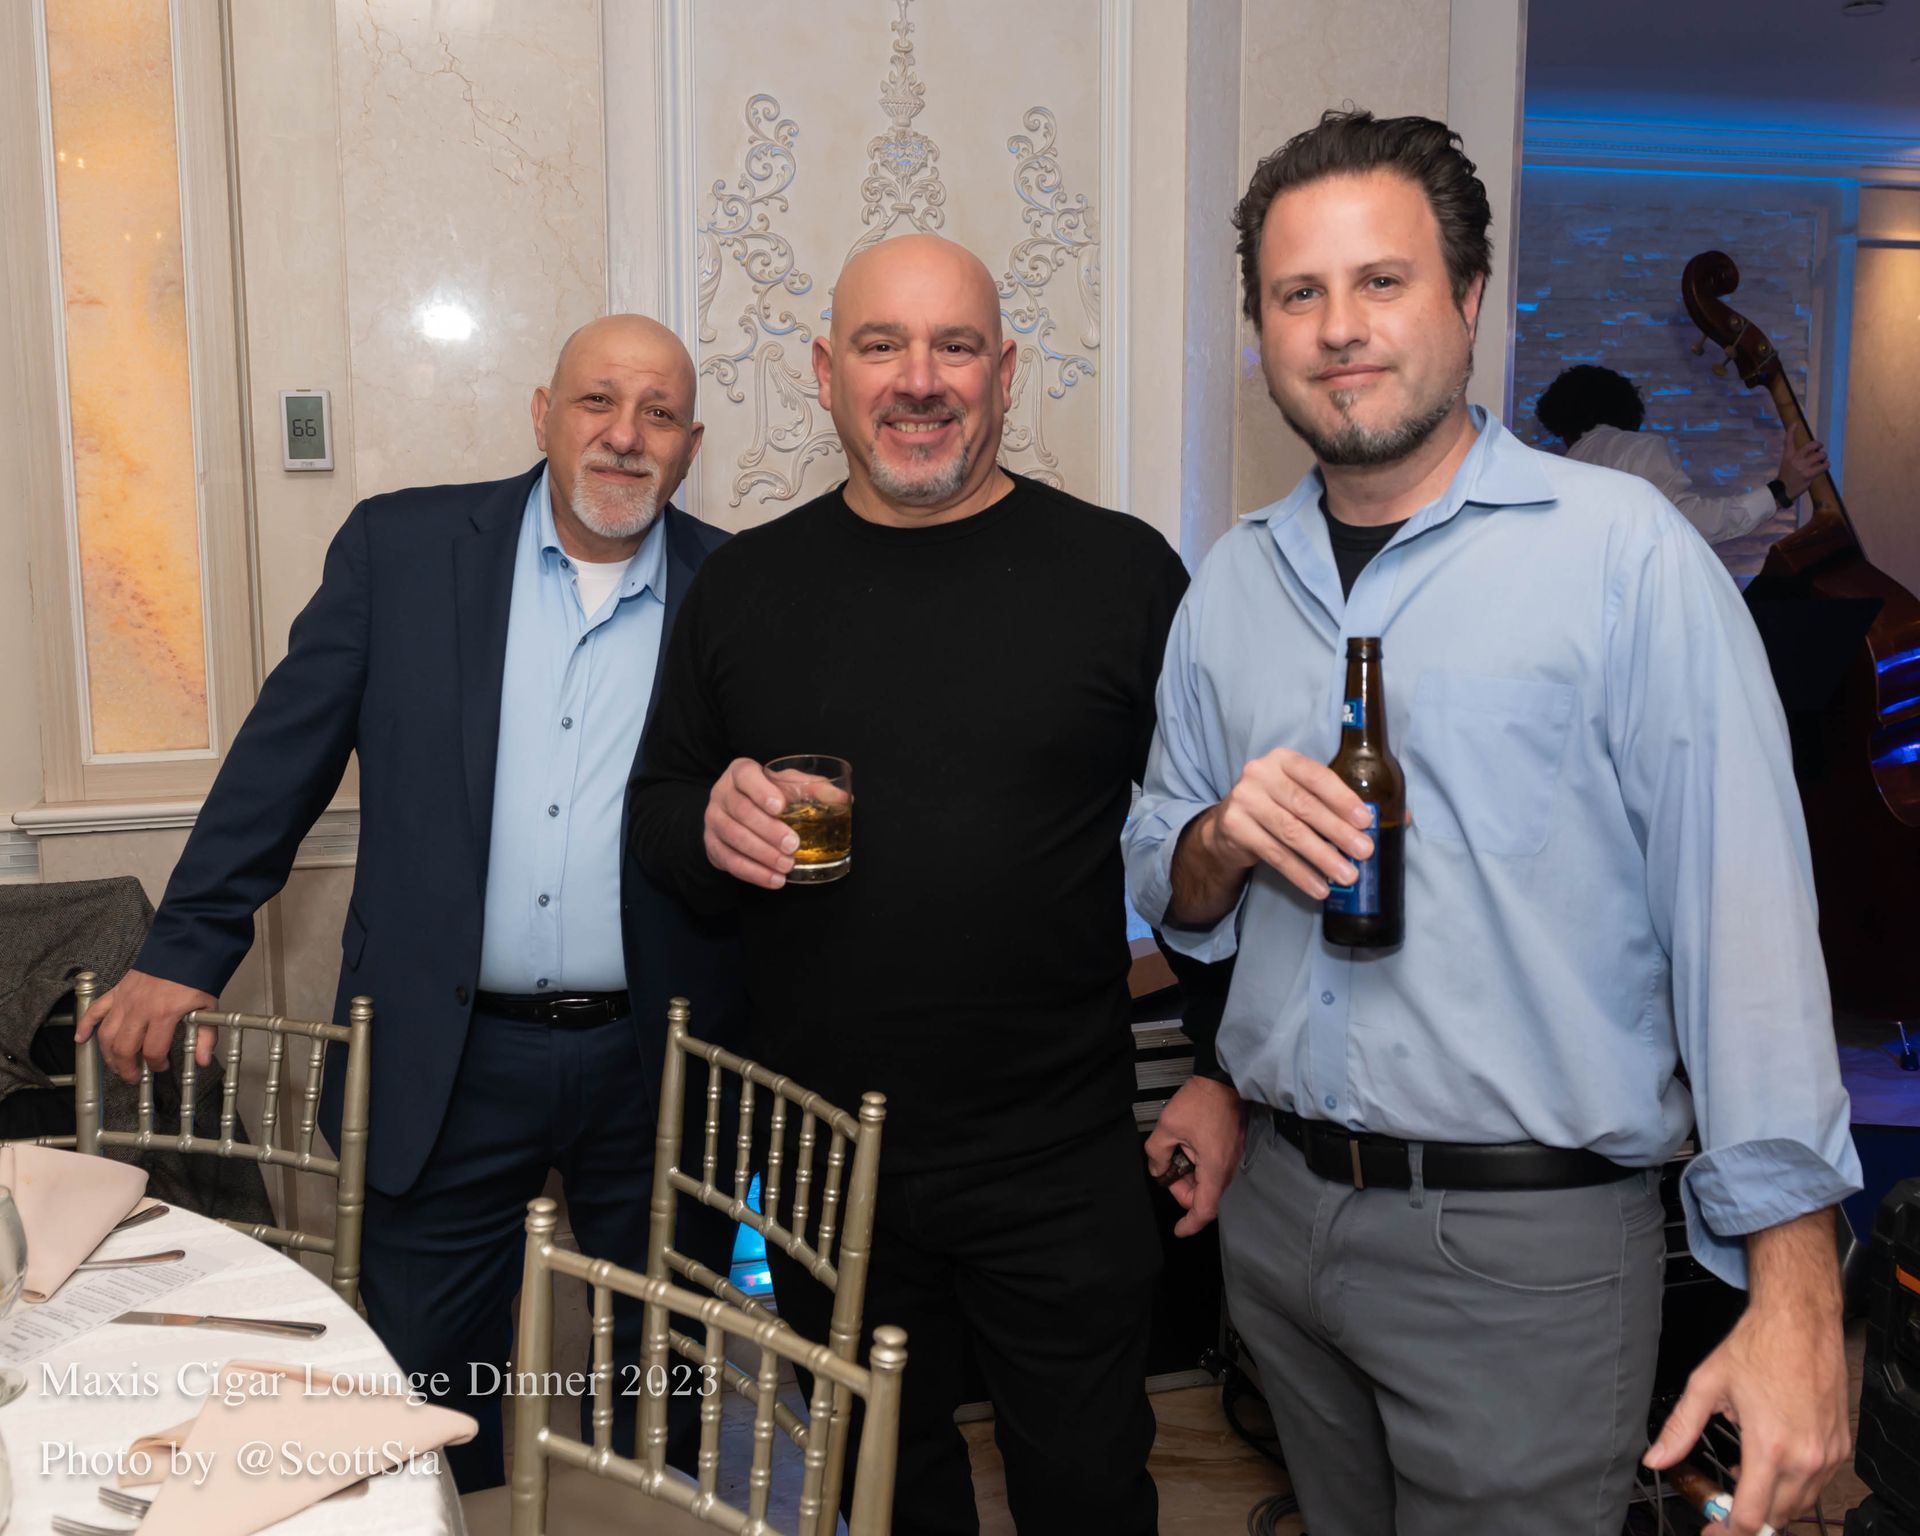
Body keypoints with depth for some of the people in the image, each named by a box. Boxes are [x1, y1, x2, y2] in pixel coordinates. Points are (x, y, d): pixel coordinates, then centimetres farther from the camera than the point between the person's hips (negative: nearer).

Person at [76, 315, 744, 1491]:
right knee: (425, 1373, 14)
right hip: (449, 1061, 0)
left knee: (668, 1374, 16)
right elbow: (284, 754, 3)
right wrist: (185, 951, 2)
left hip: (660, 1064, 0)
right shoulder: (403, 546, 0)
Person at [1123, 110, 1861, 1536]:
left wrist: (1793, 1297, -18)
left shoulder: (1626, 549, -11)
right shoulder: (1230, 585, 5)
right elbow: (1166, 889, 11)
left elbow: (1744, 909, -14)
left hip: (1525, 1243, -5)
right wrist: (1221, 840, -12)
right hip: (1277, 1207, 5)